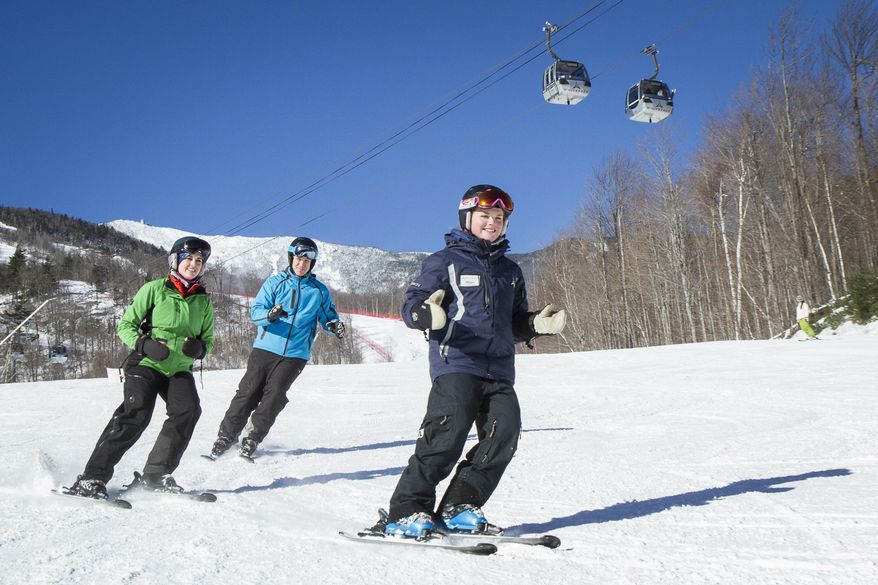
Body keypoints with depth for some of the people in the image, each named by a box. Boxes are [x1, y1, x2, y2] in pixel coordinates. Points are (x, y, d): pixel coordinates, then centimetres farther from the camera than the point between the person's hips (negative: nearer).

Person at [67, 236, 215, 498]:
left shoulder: (203, 300, 9)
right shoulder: (155, 289, -1)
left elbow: (208, 339, 16)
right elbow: (126, 325, 1)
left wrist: (199, 347, -8)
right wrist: (144, 344, -18)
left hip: (180, 369, 4)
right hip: (146, 364, -3)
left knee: (188, 410, -22)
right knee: (136, 415, -22)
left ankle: (155, 474, -11)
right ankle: (93, 478, -14)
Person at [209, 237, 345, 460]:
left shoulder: (319, 290, 7)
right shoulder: (275, 282, 4)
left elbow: (328, 316, 14)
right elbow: (255, 311, -3)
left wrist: (335, 326, -10)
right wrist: (270, 314, -26)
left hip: (295, 354, 0)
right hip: (265, 347, 0)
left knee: (274, 395, -11)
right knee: (248, 391, -2)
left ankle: (253, 438, 2)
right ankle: (226, 435, 12)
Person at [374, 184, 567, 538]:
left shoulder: (510, 271, 24)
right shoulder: (445, 261, 6)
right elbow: (411, 304, -1)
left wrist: (538, 324, 7)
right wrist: (426, 314, -25)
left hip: (499, 370, 6)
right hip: (456, 364, -6)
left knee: (505, 432, -10)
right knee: (448, 432, -18)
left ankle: (458, 508, 3)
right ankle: (405, 512, -6)